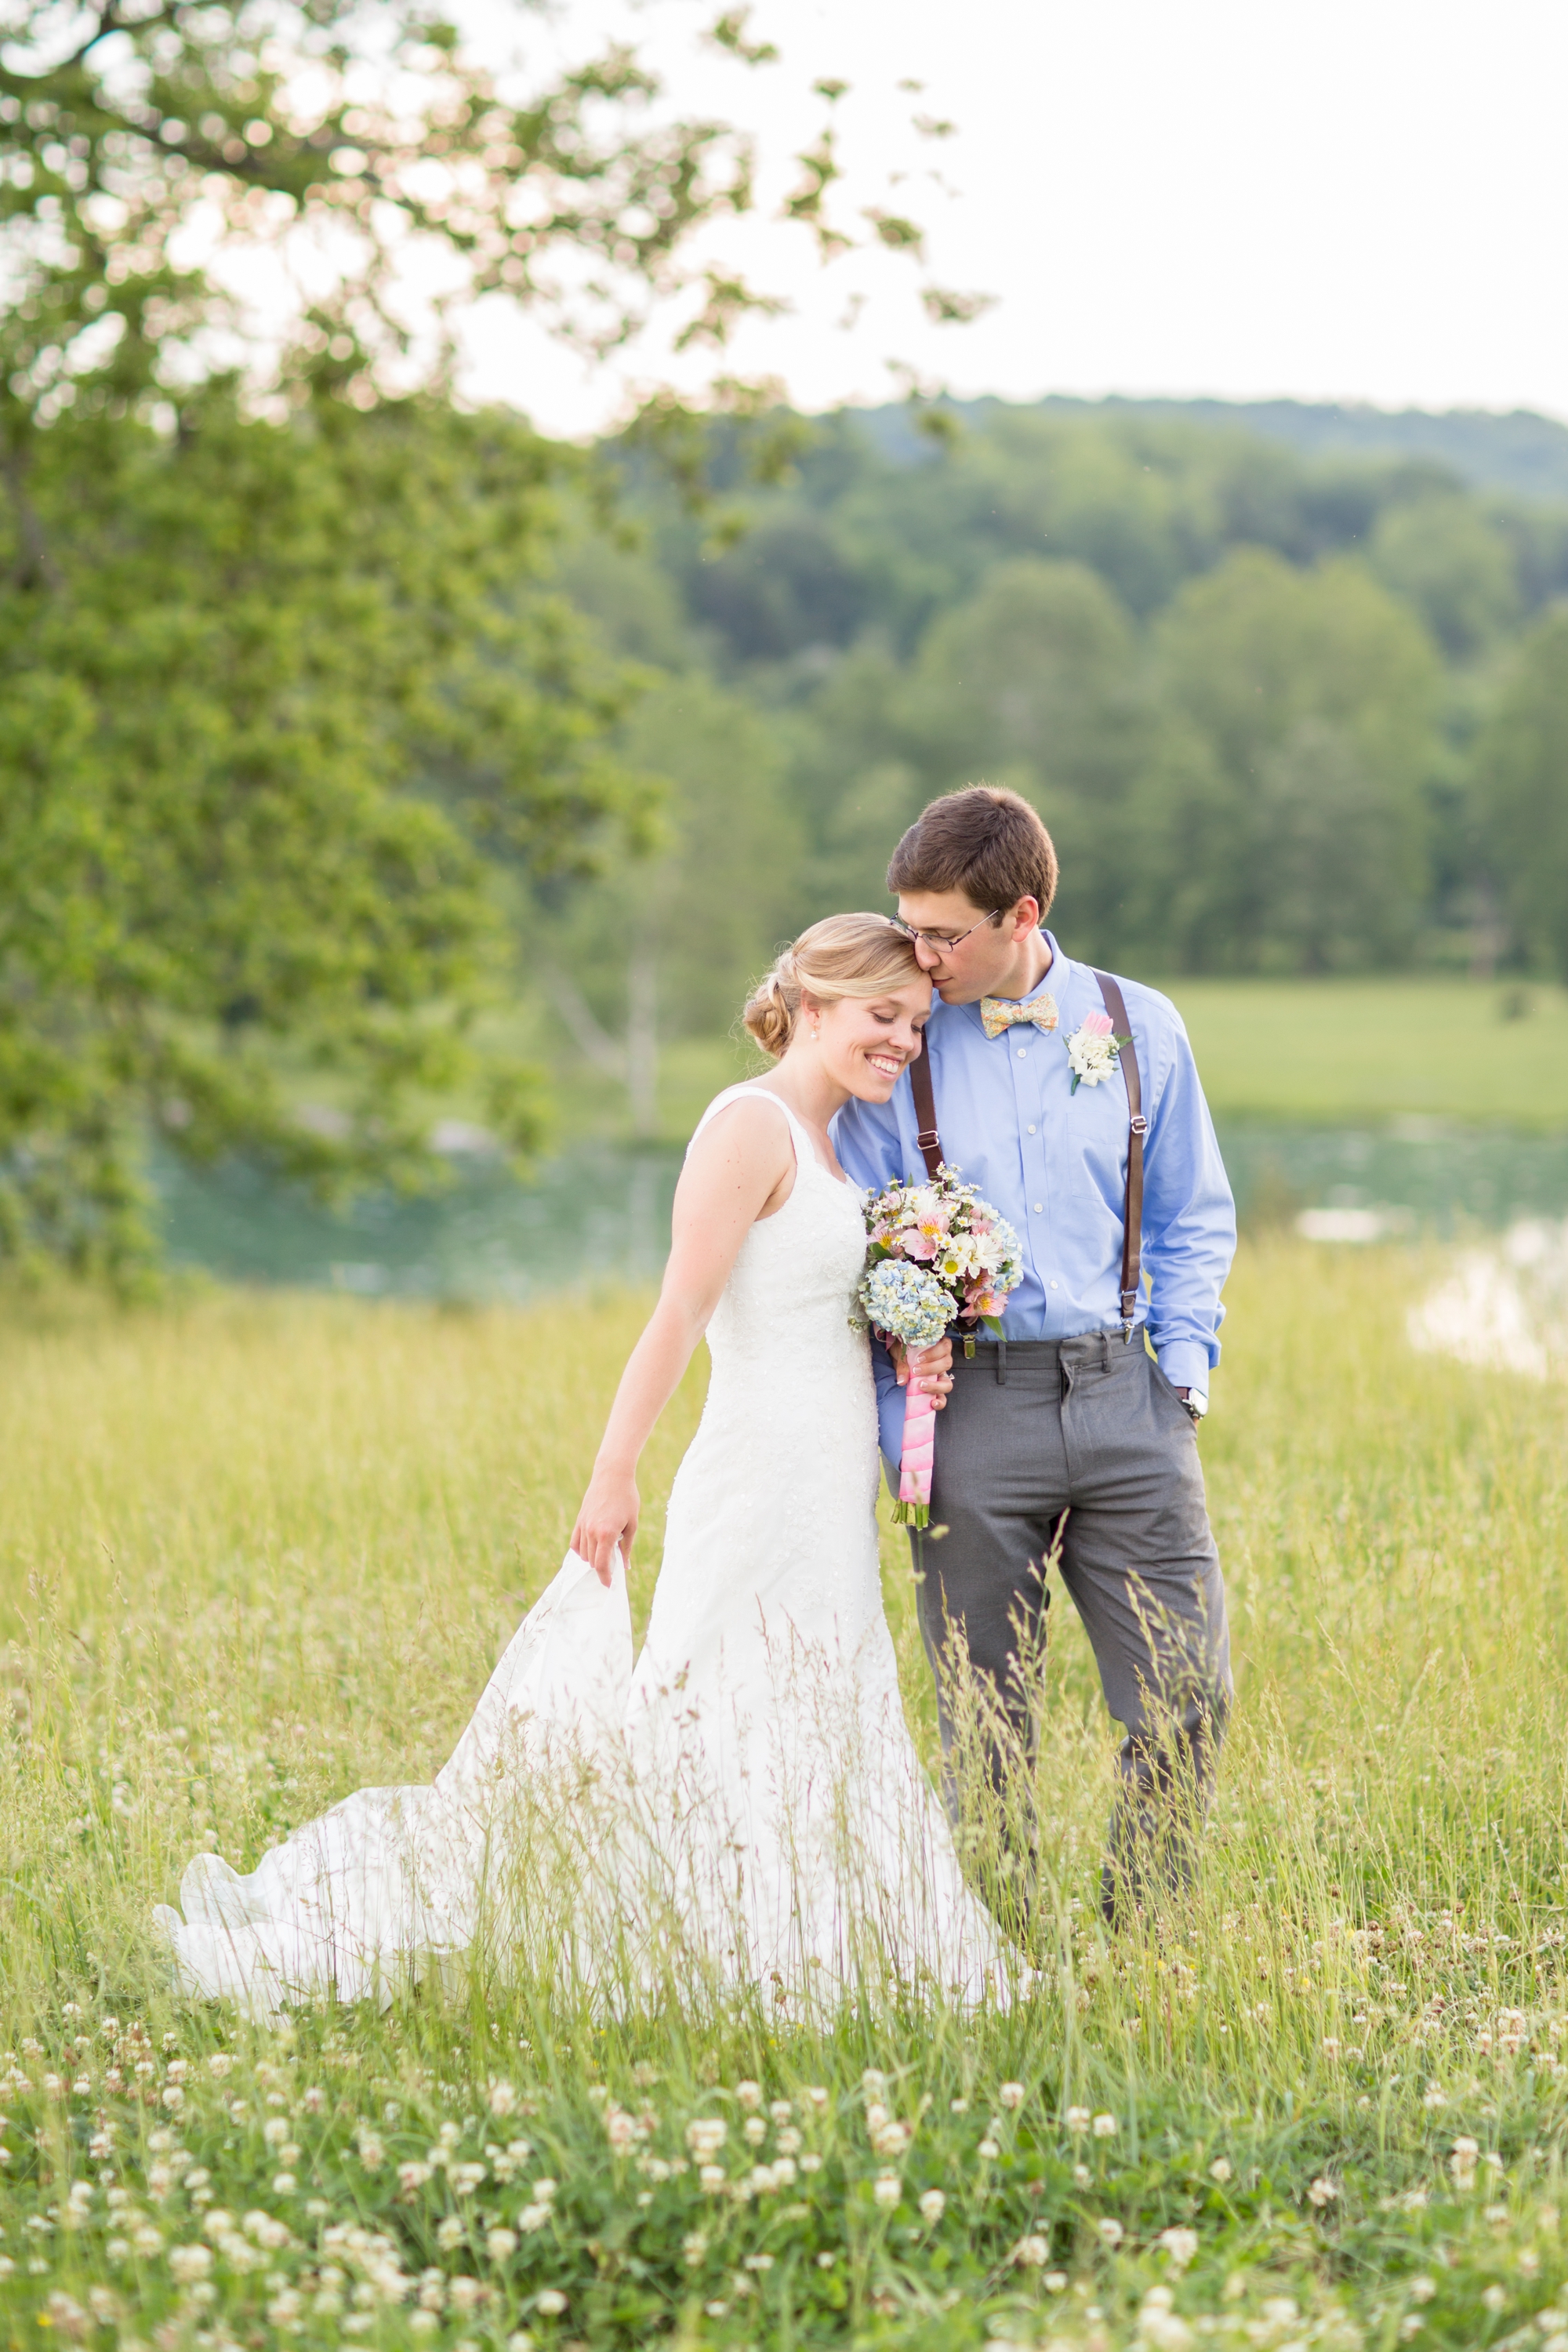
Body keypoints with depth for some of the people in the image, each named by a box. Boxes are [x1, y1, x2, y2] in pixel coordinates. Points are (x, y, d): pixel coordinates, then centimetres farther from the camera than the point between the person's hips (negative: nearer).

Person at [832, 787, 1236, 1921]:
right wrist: (899, 1426, -4)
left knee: (1189, 1697, -3)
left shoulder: (1142, 1027, 7)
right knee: (987, 1721, 4)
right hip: (971, 1402, -1)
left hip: (1124, 1399, 1)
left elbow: (1197, 1220, 16)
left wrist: (1184, 1365, 4)